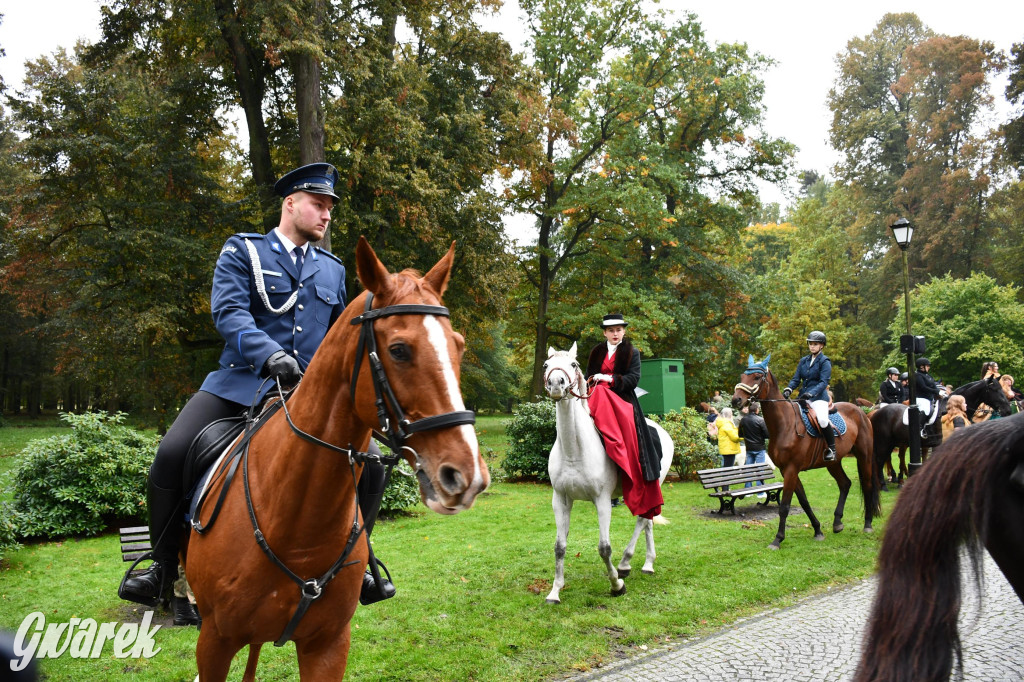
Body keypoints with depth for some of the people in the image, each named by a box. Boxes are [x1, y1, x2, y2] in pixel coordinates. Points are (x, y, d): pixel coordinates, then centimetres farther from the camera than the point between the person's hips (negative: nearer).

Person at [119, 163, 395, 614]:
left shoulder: (332, 269, 18)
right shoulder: (242, 251, 5)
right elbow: (227, 311, -11)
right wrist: (270, 354, -29)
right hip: (242, 383, -3)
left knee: (369, 466, -11)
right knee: (171, 454, -20)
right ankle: (163, 567, 4)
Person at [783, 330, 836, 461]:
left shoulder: (824, 361, -2)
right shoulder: (803, 360, 16)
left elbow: (824, 382, -12)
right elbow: (796, 379, 12)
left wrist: (811, 393, -27)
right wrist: (788, 390, -8)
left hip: (819, 397, -7)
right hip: (803, 396, 7)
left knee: (822, 419, -30)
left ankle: (831, 449, -12)